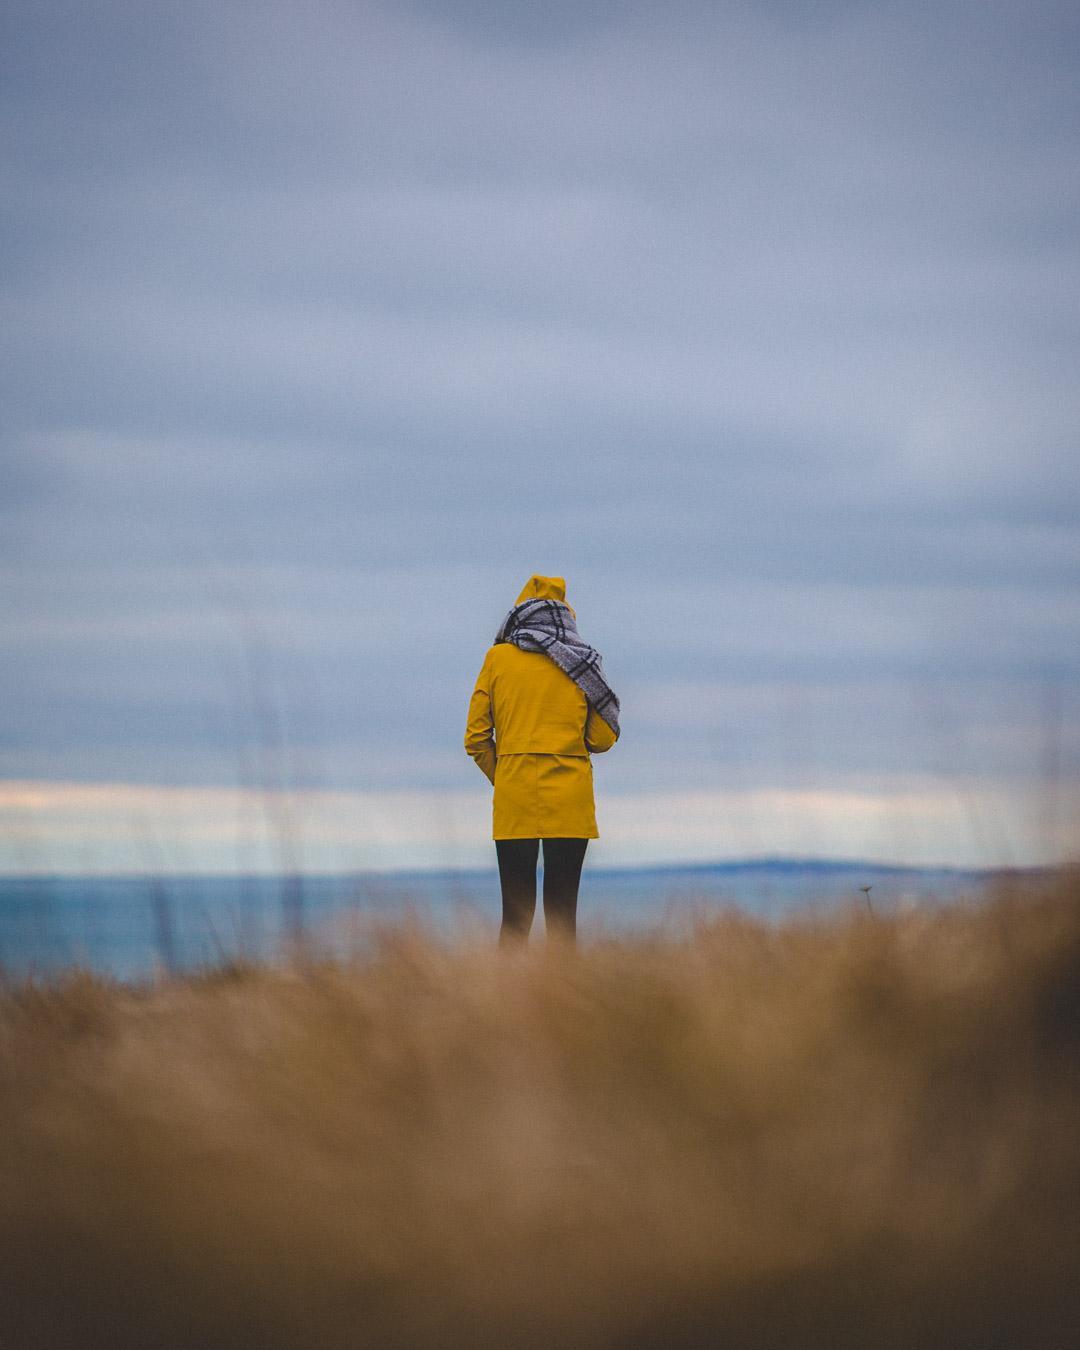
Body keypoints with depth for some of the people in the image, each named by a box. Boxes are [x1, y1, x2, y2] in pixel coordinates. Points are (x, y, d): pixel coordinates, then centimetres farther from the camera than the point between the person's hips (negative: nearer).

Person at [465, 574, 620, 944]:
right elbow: (603, 738, 6)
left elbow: (476, 740, 3)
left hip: (513, 802, 0)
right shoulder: (582, 662, 5)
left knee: (515, 914, 2)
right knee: (562, 913, 1)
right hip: (571, 800, 0)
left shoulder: (498, 659, 5)